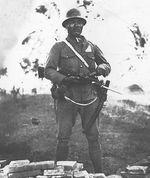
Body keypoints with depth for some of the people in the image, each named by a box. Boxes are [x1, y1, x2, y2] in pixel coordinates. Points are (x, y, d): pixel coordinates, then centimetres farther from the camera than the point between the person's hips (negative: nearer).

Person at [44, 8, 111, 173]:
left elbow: (106, 65, 16)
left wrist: (100, 69, -8)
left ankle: (99, 172, 9)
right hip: (67, 98, -2)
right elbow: (48, 71, -2)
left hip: (89, 97, 2)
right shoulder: (59, 47, 6)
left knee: (93, 137, 3)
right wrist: (64, 79, -20)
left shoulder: (91, 47, 15)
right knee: (63, 138, -3)